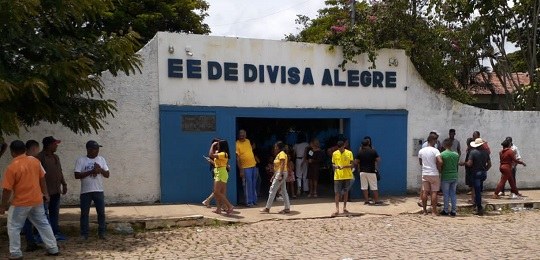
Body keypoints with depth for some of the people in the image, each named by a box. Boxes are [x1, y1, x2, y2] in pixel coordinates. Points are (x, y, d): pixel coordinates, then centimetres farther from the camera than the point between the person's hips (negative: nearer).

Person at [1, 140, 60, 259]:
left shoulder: (12, 167, -16)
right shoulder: (35, 161, -1)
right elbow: (42, 178, 8)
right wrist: (45, 193, 19)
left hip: (21, 202, -5)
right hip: (37, 200, 5)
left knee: (13, 227, 10)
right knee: (43, 224, 15)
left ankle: (15, 253, 11)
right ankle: (53, 249, 18)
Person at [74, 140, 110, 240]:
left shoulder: (101, 159, 6)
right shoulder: (81, 160, -4)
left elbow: (107, 175, 6)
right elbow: (77, 175, -11)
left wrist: (100, 170, -14)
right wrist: (90, 172, -20)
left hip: (99, 191, 3)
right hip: (85, 191, -3)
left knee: (101, 213, 4)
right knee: (84, 213, 5)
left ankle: (101, 233, 14)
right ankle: (84, 234, 14)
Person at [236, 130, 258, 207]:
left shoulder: (248, 141, 8)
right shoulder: (237, 144, -12)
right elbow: (237, 158, -15)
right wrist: (241, 170, -18)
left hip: (253, 165, 7)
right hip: (246, 167, -7)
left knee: (254, 184, 12)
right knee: (248, 185, -5)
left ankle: (254, 200, 21)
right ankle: (249, 202, 2)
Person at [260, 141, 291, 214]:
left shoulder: (282, 154, -13)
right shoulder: (278, 154, 17)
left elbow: (282, 165, -21)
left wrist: (280, 175, -27)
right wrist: (274, 175, 19)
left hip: (281, 173, -10)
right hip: (278, 174, 10)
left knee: (272, 190, -7)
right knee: (283, 191, 9)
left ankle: (267, 208, -2)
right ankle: (287, 208, 10)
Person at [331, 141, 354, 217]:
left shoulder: (349, 153, -2)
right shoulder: (334, 154, 3)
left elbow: (352, 164, -3)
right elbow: (333, 163, 10)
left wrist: (344, 166, -19)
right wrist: (335, 166, -13)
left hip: (347, 176, 0)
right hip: (338, 176, 0)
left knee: (346, 192, 10)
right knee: (337, 193, -6)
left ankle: (344, 208, 22)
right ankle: (337, 210, -6)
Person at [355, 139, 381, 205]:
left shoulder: (360, 152, -1)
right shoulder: (373, 151, -5)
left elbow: (356, 162, 0)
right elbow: (378, 159, -2)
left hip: (362, 171, 2)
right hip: (371, 171, -1)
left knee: (364, 187, 6)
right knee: (374, 187, 4)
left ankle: (366, 201, 6)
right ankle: (376, 201, 5)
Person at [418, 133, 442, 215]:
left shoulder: (421, 151, 4)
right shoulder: (435, 150, -12)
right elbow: (440, 161, -23)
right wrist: (438, 168, -5)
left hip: (425, 174, 4)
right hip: (434, 174, -4)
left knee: (425, 192, 9)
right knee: (434, 192, 1)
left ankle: (424, 210, 13)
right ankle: (434, 211, 2)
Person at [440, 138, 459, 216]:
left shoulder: (442, 154, -12)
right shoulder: (456, 154, 0)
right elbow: (457, 164, 10)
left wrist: (441, 172, 11)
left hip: (446, 177, -4)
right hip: (454, 176, 4)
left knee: (446, 194, 4)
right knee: (453, 194, 10)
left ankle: (446, 210, 9)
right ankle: (453, 211, 11)